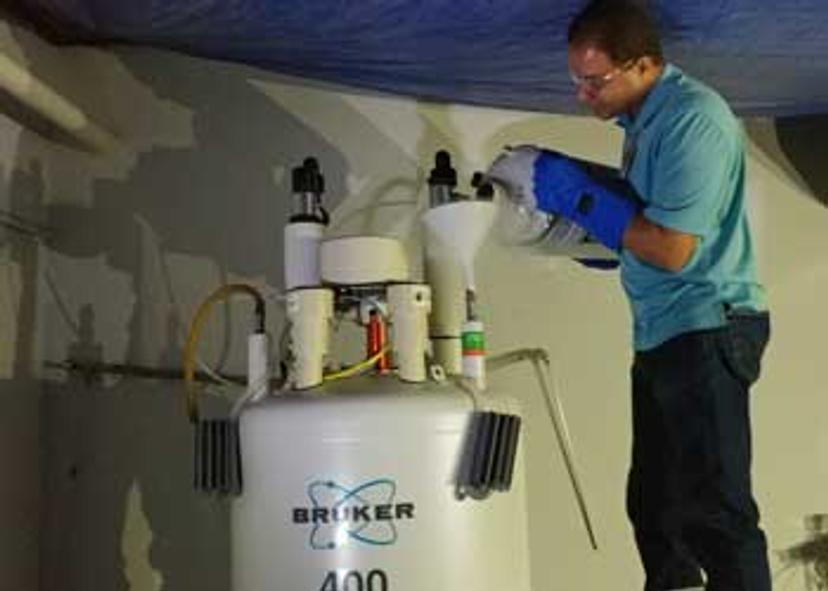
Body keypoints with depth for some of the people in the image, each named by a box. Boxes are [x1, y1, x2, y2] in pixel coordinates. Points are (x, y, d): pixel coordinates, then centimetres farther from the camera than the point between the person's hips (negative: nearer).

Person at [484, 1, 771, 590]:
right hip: (661, 335, 9)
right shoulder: (642, 118, 12)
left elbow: (672, 248, -20)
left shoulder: (693, 117, -16)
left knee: (713, 512, -6)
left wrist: (573, 190, -16)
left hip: (707, 331, -9)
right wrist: (551, 182, 3)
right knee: (653, 501, 15)